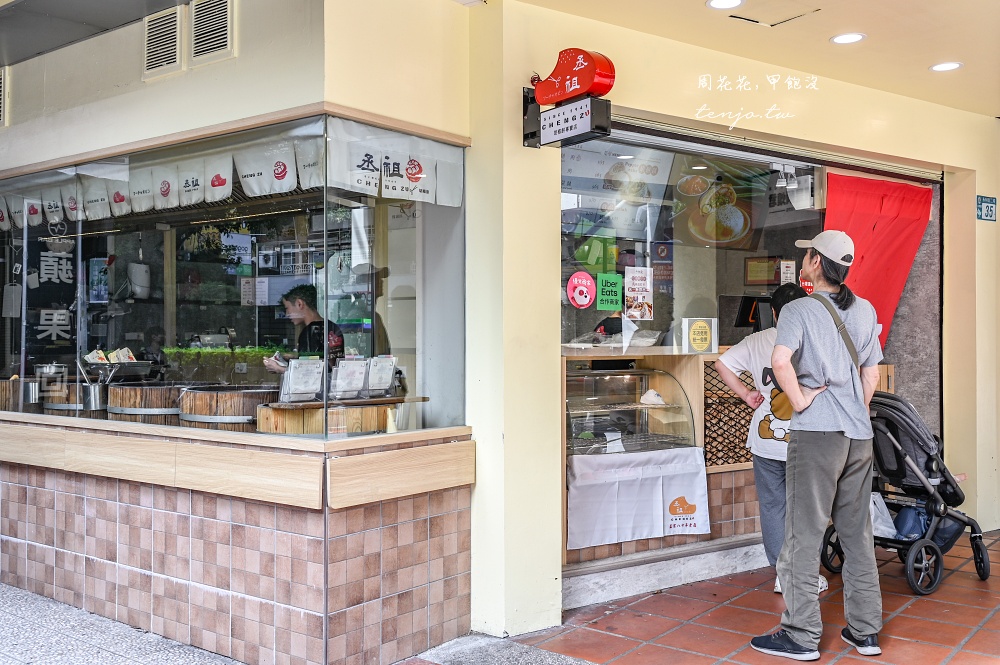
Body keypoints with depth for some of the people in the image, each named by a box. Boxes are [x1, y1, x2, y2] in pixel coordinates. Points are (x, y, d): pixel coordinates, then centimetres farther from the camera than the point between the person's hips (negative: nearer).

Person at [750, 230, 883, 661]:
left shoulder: (799, 310, -8)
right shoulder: (866, 311, 11)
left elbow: (780, 359, -26)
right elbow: (872, 374, 16)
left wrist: (798, 400, -13)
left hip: (816, 432, -6)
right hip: (860, 434, 6)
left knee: (804, 534, 1)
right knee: (858, 534, 13)